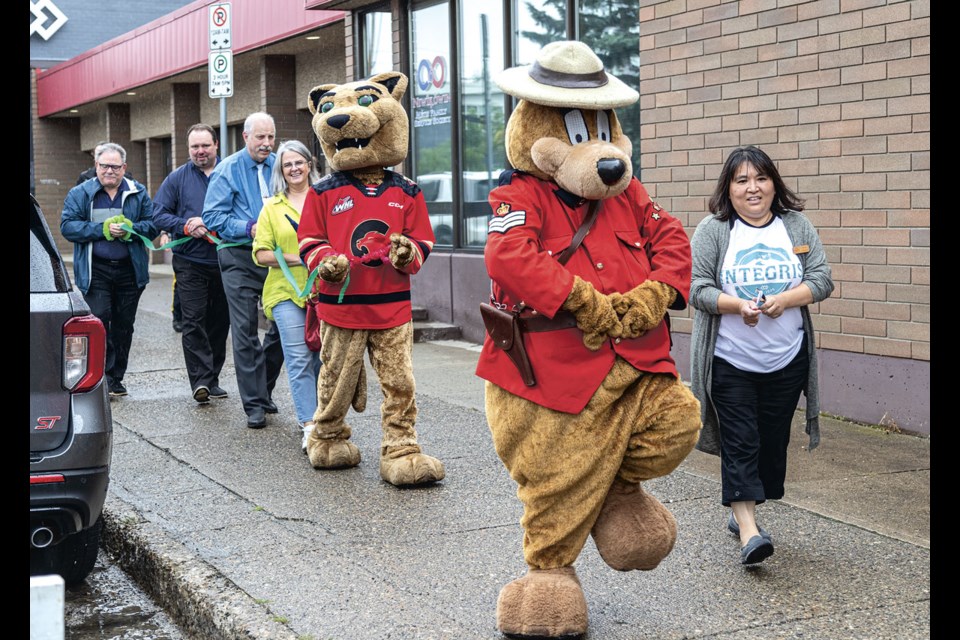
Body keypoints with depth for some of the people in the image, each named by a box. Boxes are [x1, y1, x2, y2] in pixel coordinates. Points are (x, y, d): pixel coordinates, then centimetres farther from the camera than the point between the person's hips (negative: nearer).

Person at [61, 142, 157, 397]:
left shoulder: (138, 193, 8)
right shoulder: (79, 194, 3)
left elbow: (153, 225, 4)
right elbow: (68, 226, -6)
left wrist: (130, 229, -16)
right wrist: (103, 229, -16)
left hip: (129, 270, 3)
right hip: (94, 271, -2)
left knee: (124, 324, 9)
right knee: (100, 321, -14)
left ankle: (116, 378, 20)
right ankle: (104, 374, -11)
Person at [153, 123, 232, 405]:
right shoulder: (177, 178, 5)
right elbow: (159, 214, 4)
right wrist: (185, 226, -12)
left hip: (224, 262, 2)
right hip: (190, 262, -1)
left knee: (219, 321, 9)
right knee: (193, 321, -10)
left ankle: (211, 379, 20)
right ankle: (200, 380, -11)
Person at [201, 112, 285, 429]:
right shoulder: (227, 170, -3)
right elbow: (213, 217, -7)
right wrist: (250, 229, -19)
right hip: (240, 259, -4)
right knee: (245, 331, -4)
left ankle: (262, 389, 25)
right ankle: (254, 404, 1)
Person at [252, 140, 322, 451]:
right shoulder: (271, 207, 11)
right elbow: (261, 254, 4)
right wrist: (297, 258, -9)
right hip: (287, 291, -1)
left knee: (321, 358, 5)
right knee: (299, 360, -8)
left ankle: (309, 416, 19)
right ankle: (309, 426, -10)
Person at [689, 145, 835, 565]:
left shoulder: (797, 227, 4)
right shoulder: (712, 231, -3)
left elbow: (822, 279, 0)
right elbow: (699, 289, -7)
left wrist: (784, 299, -18)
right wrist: (737, 305, -25)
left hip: (787, 361, 3)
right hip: (730, 361, -3)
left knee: (773, 440, 10)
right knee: (739, 443, -7)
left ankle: (741, 511, 27)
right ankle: (749, 531, -10)